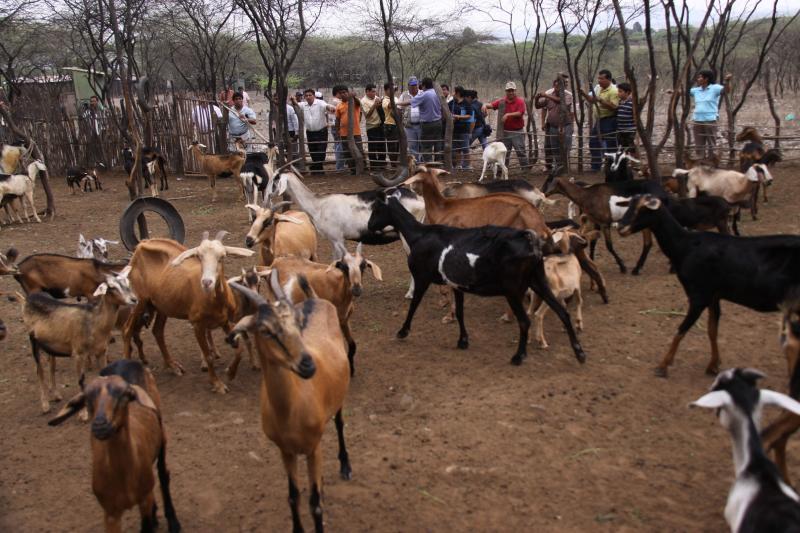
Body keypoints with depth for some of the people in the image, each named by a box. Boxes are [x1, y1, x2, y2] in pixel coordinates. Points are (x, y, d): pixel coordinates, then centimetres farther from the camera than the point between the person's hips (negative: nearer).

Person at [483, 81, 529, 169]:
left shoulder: (520, 101, -3)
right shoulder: (502, 101, 6)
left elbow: (519, 113, -16)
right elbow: (492, 105, -7)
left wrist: (508, 115, -27)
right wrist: (485, 105, -28)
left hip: (517, 132, -4)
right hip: (505, 131, 4)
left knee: (521, 151, -2)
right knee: (504, 152, 11)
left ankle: (525, 168, 4)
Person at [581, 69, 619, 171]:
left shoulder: (613, 91, -17)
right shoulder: (598, 87, 9)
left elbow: (613, 107, -25)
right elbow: (592, 100, 16)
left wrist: (600, 100, -29)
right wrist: (584, 94, -1)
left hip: (609, 120, -9)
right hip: (599, 119, 9)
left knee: (610, 144, -2)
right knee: (593, 142, 14)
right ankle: (596, 166, 24)